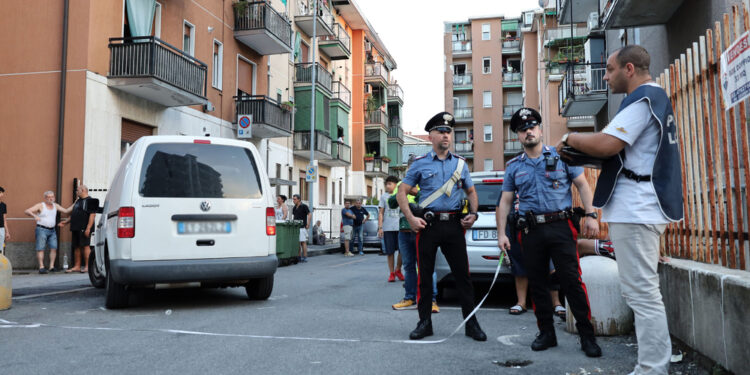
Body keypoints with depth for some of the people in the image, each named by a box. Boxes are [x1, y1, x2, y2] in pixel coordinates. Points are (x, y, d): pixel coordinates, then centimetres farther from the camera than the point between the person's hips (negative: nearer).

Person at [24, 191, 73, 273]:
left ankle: (51, 266, 0)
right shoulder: (40, 206, -2)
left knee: (54, 248, -3)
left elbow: (66, 211, 15)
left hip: (52, 230, 5)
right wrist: (35, 216, -25)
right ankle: (41, 267, -8)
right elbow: (27, 211, -8)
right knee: (41, 249, -7)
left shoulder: (55, 206, 13)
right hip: (42, 229, -5)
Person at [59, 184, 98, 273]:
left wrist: (88, 228, -22)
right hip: (76, 229, 9)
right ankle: (77, 266, 15)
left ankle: (87, 266, -4)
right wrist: (66, 221, 20)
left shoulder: (89, 201, -8)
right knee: (76, 247, 10)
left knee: (85, 246, -8)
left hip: (84, 229, -9)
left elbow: (92, 215, -16)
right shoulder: (78, 201, 21)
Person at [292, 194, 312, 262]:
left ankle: (305, 257, -3)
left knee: (303, 242, -6)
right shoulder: (294, 208, 14)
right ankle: (299, 257, 12)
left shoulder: (304, 206, -6)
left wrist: (308, 224, -14)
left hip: (302, 227, -7)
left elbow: (310, 215, -10)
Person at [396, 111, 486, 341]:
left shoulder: (460, 164, 13)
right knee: (424, 275, 3)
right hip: (428, 225, -1)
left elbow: (471, 191, 22)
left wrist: (473, 213, 4)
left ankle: (471, 323, 11)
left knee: (462, 275, 1)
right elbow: (402, 193, 6)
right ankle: (425, 323, 14)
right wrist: (410, 218, -7)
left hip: (454, 225, 2)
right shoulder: (420, 164, 5)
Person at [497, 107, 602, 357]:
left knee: (571, 280, -7)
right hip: (530, 231, 3)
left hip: (560, 226, -3)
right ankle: (546, 333, 19)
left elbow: (583, 186, 7)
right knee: (537, 284, 7)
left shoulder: (561, 156, 7)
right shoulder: (513, 167, 13)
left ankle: (587, 336, 3)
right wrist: (501, 233, 5)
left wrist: (591, 215, -5)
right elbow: (505, 201, 12)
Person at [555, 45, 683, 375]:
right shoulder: (654, 97, 22)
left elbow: (606, 144, -22)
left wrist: (570, 139, -4)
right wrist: (582, 150, 11)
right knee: (644, 292, 15)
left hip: (635, 209, -11)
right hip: (642, 207, 11)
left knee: (641, 293, -8)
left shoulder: (642, 98, -11)